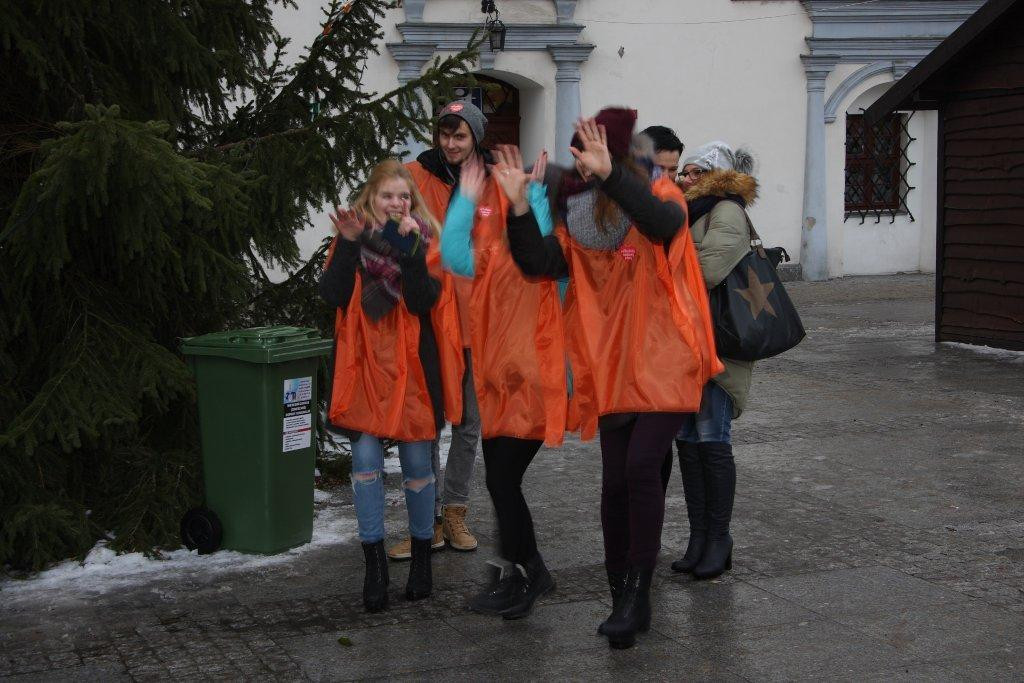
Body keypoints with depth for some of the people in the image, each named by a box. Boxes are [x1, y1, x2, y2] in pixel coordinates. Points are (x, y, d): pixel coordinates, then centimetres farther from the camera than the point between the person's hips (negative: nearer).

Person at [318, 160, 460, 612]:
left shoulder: (424, 239, 1)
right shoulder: (351, 235, 5)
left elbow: (423, 301, -14)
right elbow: (332, 295, -9)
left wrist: (409, 249, -25)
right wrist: (348, 245, -19)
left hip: (410, 364, -1)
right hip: (363, 363, 1)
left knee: (416, 461, 4)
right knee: (366, 457, -7)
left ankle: (422, 555, 21)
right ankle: (374, 565, 1)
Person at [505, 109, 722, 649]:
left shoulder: (660, 200, -7)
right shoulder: (577, 227, 5)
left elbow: (665, 222, -32)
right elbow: (536, 262, -9)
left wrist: (610, 174, -42)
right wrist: (520, 206, -21)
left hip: (664, 366, -5)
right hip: (613, 373, 5)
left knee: (641, 467, -18)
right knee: (615, 481, 4)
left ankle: (637, 594, -8)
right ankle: (622, 598, 16)